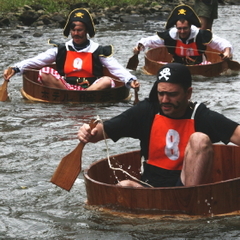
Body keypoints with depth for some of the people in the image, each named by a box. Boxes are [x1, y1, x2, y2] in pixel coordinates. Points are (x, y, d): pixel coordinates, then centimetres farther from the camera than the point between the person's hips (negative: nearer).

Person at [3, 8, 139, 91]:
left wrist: (130, 80, -22)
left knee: (107, 81, -29)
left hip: (92, 88, -1)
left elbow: (117, 69, -2)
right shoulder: (62, 50, 13)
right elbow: (37, 60, 5)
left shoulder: (98, 51, 8)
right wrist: (16, 69, -9)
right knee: (44, 72, -18)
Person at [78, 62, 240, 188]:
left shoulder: (201, 116, -5)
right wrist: (90, 134, -22)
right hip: (151, 186, 2)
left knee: (200, 139, -23)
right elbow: (103, 130, 1)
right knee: (124, 187, -29)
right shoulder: (146, 112, 1)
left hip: (189, 185, -2)